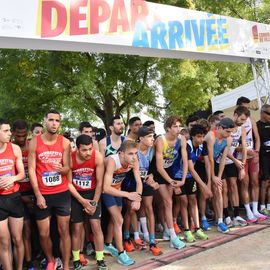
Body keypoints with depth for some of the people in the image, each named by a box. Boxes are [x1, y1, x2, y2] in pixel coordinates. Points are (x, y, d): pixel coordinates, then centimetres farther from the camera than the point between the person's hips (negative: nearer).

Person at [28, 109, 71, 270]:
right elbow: (31, 169, -5)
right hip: (42, 195, 0)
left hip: (62, 193, 0)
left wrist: (61, 168, -26)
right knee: (43, 233, 8)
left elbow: (67, 168, -1)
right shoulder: (34, 142, -4)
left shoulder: (65, 142, -2)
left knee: (64, 231, 6)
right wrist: (38, 195, -9)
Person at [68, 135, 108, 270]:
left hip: (92, 193, 0)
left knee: (96, 226, -4)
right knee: (77, 228, 3)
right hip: (75, 195, 0)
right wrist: (82, 201, -14)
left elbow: (99, 182, -12)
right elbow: (69, 183, -12)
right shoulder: (70, 159, -23)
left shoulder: (98, 157, -22)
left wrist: (94, 202, -12)